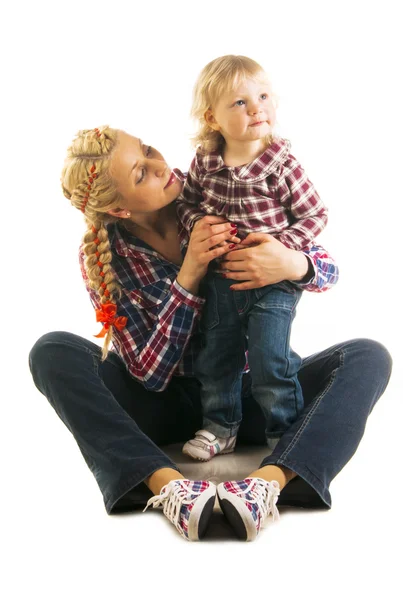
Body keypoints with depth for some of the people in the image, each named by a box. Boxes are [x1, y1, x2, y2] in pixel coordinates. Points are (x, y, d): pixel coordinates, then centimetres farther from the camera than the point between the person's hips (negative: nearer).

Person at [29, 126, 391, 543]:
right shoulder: (101, 257, -12)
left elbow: (327, 267, -4)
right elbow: (150, 373, -17)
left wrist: (294, 264, -30)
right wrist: (189, 276, -27)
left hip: (241, 395, 1)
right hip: (163, 403, -1)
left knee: (368, 357, -22)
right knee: (53, 351, -25)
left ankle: (267, 481, -44)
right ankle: (167, 485, -39)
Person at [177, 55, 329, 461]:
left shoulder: (282, 165, -18)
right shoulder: (204, 161, -7)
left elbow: (315, 215, -11)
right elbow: (186, 201, 8)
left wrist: (280, 245, -24)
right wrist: (199, 224, -13)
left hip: (274, 278, -4)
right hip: (220, 275, 5)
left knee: (270, 360, -2)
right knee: (216, 354, 14)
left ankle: (286, 432, 20)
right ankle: (220, 426, 34)